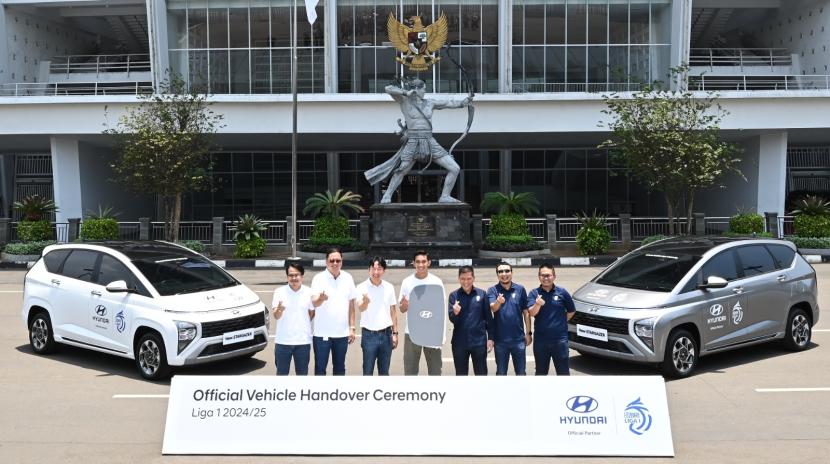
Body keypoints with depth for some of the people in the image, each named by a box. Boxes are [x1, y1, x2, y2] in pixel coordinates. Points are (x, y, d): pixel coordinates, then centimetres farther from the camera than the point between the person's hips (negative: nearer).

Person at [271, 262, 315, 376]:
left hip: (303, 341, 1)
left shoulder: (309, 292, -2)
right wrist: (279, 310, -34)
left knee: (302, 373, 11)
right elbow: (276, 316, -13)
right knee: (282, 372, 10)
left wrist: (304, 326, -1)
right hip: (283, 341, -1)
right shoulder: (279, 292, -5)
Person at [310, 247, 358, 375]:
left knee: (339, 367, 14)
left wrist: (352, 327, 6)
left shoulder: (348, 278, 3)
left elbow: (351, 305, 9)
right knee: (320, 367, 5)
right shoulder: (318, 278, -8)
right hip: (322, 333, -3)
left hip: (342, 333, 3)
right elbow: (314, 302, -20)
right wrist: (321, 298, -43)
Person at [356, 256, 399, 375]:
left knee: (384, 372, 13)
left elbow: (393, 311, 10)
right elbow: (361, 308, -24)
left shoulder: (389, 287, 3)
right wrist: (365, 301, -47)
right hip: (369, 335, -3)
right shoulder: (362, 287, -8)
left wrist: (395, 333, 6)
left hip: (386, 334, 3)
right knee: (368, 371, 4)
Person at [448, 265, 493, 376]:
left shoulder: (482, 294, 1)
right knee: (461, 375, 10)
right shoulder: (454, 295, 1)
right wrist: (455, 313, -27)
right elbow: (452, 319, -5)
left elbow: (488, 318, 3)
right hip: (460, 342, 0)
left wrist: (490, 338, 0)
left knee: (481, 374, 7)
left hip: (479, 341, 0)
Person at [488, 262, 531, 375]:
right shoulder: (493, 290, -4)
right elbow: (493, 308, -21)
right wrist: (498, 302, -43)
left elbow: (526, 312, 4)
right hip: (500, 339, -1)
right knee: (501, 373, 11)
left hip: (518, 338, 1)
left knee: (521, 372, 11)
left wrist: (528, 333, 2)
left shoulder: (520, 289, 0)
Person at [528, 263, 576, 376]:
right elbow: (531, 313, -16)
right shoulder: (534, 293, -2)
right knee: (541, 371, 14)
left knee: (563, 371, 5)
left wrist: (561, 322, 3)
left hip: (560, 339, -1)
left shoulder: (562, 292, -2)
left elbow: (571, 311, 11)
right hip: (540, 340, 1)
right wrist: (537, 304, -35)